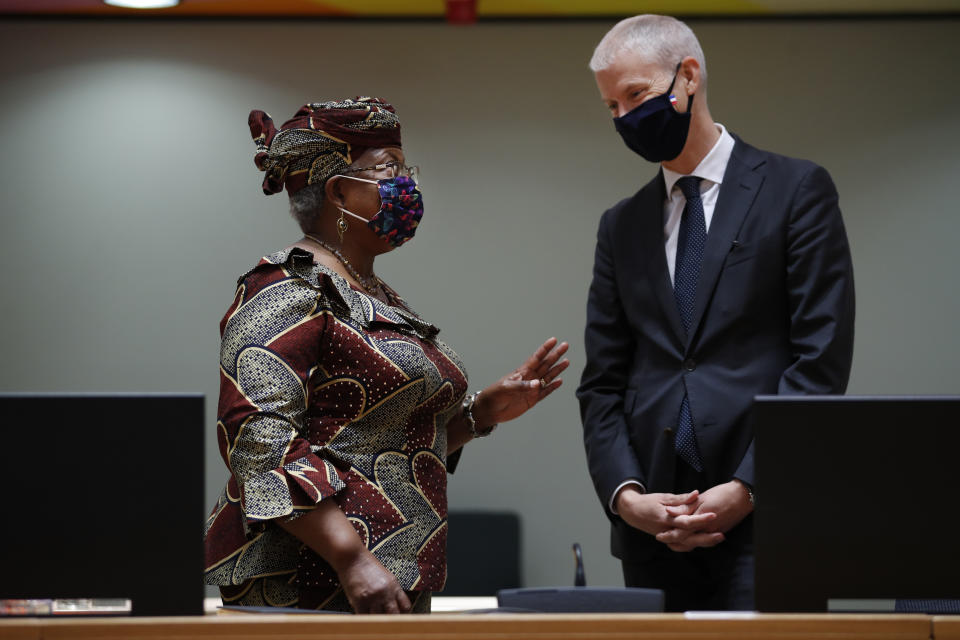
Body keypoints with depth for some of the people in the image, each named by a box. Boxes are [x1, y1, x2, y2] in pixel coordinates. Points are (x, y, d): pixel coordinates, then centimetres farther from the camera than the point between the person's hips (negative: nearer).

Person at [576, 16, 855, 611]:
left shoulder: (797, 189, 3)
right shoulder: (622, 225, 18)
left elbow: (822, 360, -4)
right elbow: (602, 384, 14)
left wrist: (747, 488, -13)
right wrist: (624, 494, -5)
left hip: (764, 517, -4)